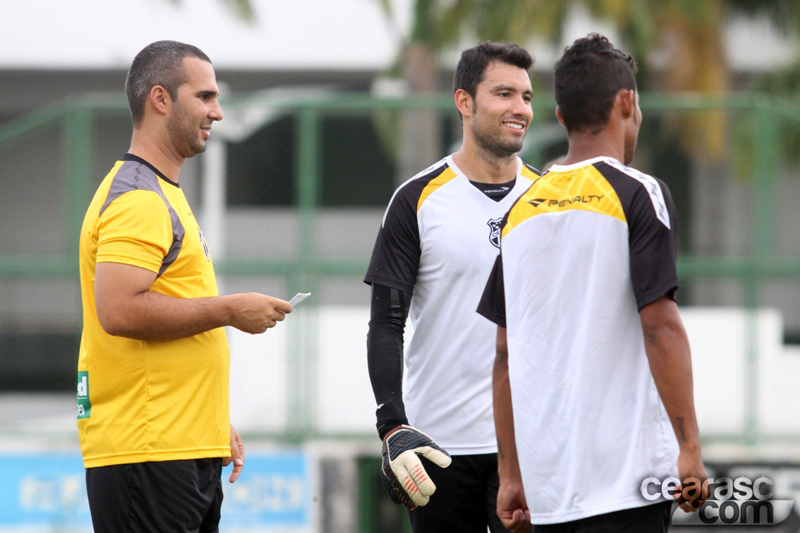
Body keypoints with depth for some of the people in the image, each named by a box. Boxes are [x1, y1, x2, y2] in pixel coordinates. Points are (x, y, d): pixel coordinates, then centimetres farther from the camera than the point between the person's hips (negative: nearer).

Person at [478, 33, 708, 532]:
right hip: (626, 473, -6)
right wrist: (689, 448, -12)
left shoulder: (522, 209, 12)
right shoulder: (638, 194, -5)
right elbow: (660, 326, -13)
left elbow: (506, 355, 14)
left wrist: (511, 475, 18)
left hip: (545, 478, 6)